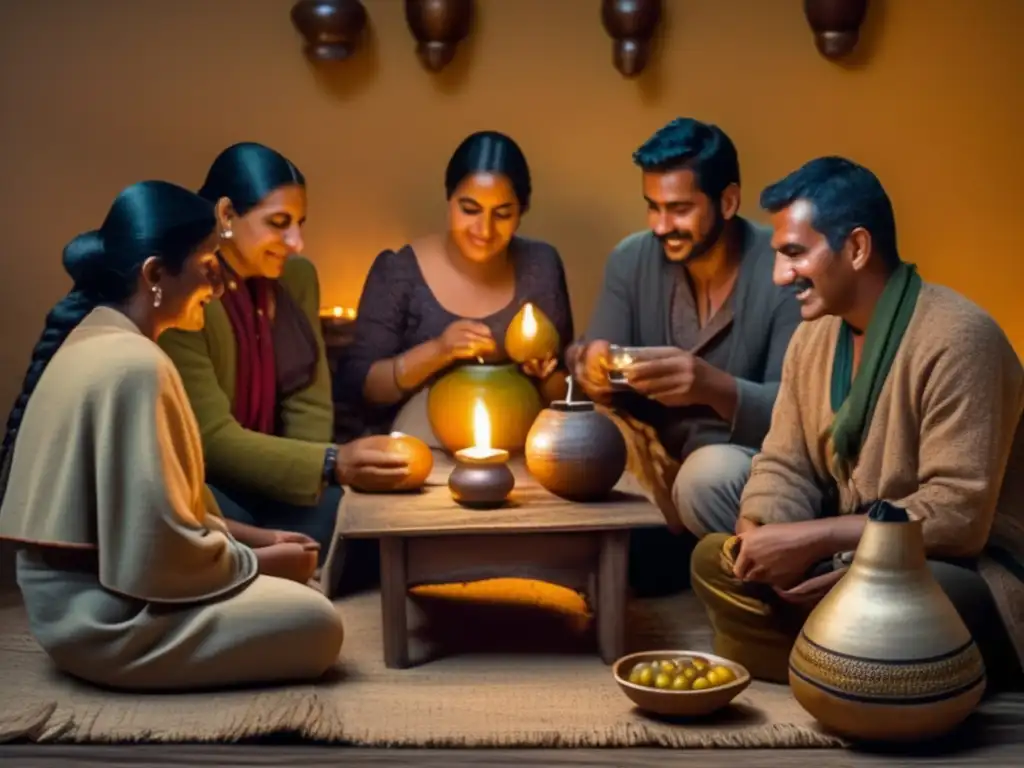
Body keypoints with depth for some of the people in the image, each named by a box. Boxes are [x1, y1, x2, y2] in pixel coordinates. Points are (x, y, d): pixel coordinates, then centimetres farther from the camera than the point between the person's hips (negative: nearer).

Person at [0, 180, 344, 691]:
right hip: (103, 617, -10)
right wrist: (258, 562, -9)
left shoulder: (92, 340, 10)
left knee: (299, 596, 13)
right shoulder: (133, 365, -23)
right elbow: (161, 552, -25)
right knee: (317, 625, -11)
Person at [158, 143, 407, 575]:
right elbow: (211, 437, -24)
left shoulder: (297, 277, 1)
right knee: (233, 525, -33)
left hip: (263, 484, 5)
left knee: (334, 506, -23)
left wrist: (328, 469, -19)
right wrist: (332, 464, -35)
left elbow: (309, 404, 1)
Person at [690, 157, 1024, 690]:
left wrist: (810, 539, -26)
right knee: (715, 558, -5)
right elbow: (784, 466, 6)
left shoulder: (956, 339, -21)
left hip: (968, 570, -7)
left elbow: (957, 515, -26)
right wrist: (762, 537, -17)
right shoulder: (814, 335, 5)